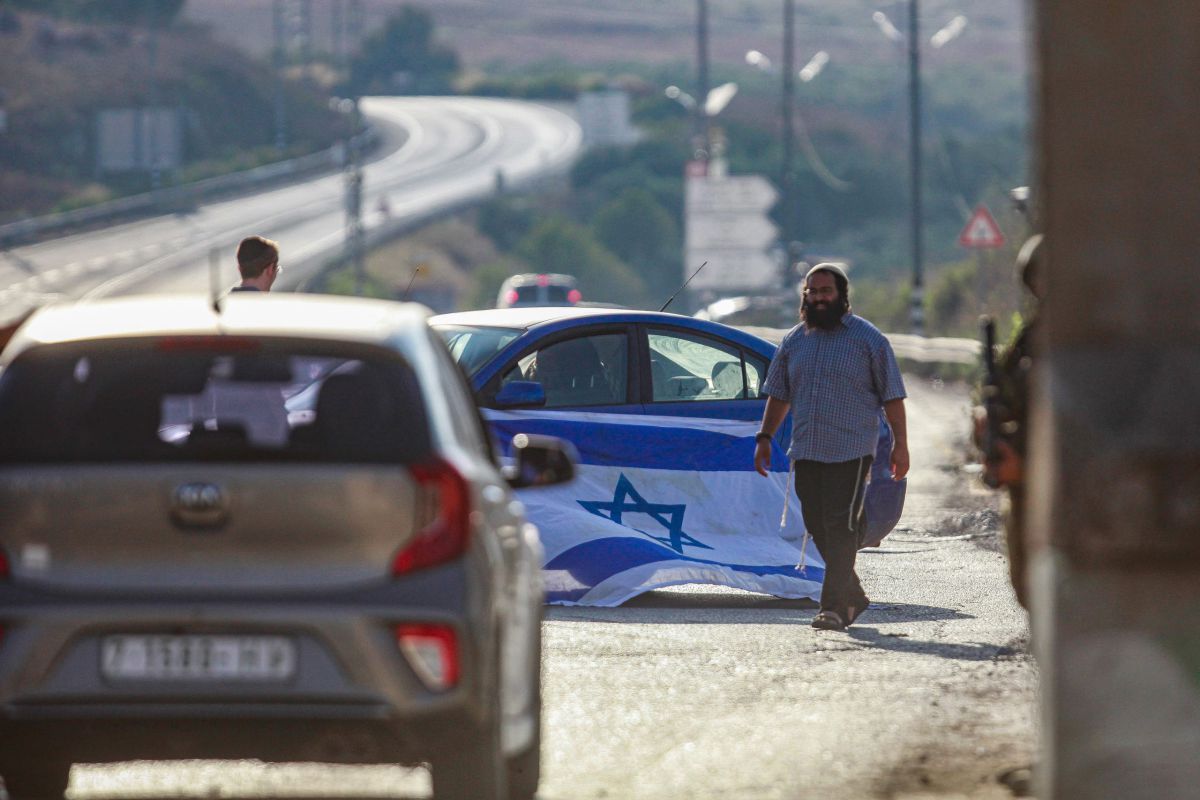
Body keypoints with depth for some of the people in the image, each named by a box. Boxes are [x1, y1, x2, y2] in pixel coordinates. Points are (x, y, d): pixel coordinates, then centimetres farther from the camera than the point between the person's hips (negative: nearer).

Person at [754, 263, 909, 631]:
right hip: (806, 452, 5)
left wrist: (900, 445, -3)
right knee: (819, 528, 7)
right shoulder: (793, 341, 14)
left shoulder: (868, 339, 1)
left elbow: (892, 396, 1)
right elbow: (778, 394, 21)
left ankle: (834, 607, -16)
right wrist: (764, 437, 13)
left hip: (850, 452, -5)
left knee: (840, 528, -13)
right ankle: (853, 596, 22)